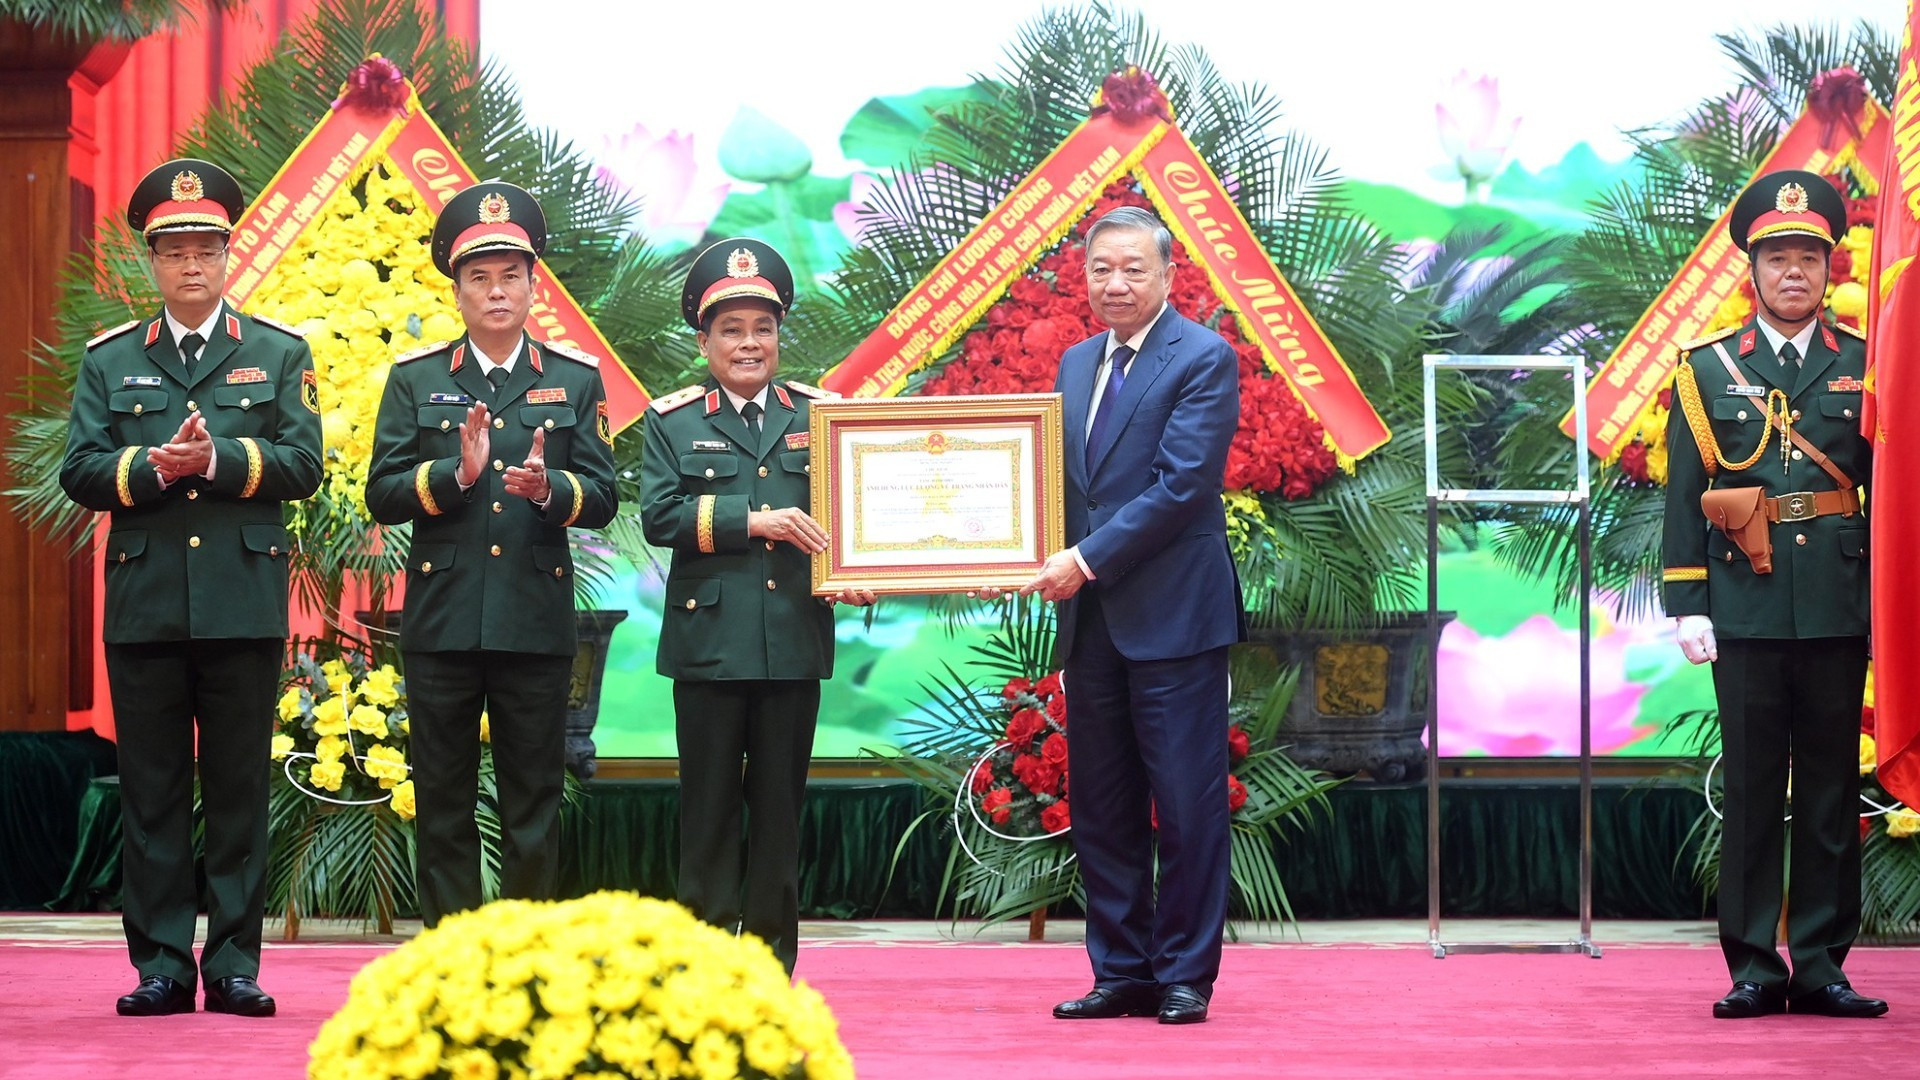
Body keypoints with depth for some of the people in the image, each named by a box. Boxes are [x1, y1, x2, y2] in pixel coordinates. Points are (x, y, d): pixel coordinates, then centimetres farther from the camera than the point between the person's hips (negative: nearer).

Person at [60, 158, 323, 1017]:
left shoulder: (279, 355, 10)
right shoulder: (109, 361, 12)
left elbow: (302, 462, -2)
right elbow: (81, 472, 2)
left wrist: (219, 457, -17)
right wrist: (155, 467, -14)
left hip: (244, 607, -1)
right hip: (144, 607, 1)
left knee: (239, 791, 1)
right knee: (151, 792, 2)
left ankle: (234, 964, 6)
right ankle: (161, 966, 6)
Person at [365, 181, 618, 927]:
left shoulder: (576, 380, 7)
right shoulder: (413, 380, 7)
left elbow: (602, 499, 1)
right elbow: (382, 495, 0)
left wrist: (549, 489, -19)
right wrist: (457, 473, -17)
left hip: (536, 620, 0)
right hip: (441, 620, 0)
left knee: (534, 805, 3)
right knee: (444, 804, 4)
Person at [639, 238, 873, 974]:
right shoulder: (672, 422, 6)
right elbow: (659, 516, -7)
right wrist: (753, 521, -16)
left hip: (795, 640, 2)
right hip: (709, 642, -2)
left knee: (780, 805, 6)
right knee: (710, 807, 2)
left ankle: (773, 968, 12)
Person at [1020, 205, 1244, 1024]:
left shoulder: (1204, 359, -7)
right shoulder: (1076, 364, 16)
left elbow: (1181, 484, -15)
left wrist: (1088, 559, -17)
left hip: (1173, 614, -7)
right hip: (1092, 618, 7)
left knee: (1186, 803, -2)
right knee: (1101, 806, 9)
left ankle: (1185, 976, 5)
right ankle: (1121, 971, 16)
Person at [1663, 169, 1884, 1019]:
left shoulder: (1864, 366, 8)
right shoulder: (1708, 370, 6)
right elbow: (1683, 496, 4)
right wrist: (1687, 603, -3)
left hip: (1839, 610, 1)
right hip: (1746, 610, -1)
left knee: (1832, 788, 4)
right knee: (1751, 789, 1)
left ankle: (1821, 966, 9)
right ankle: (1754, 969, 5)